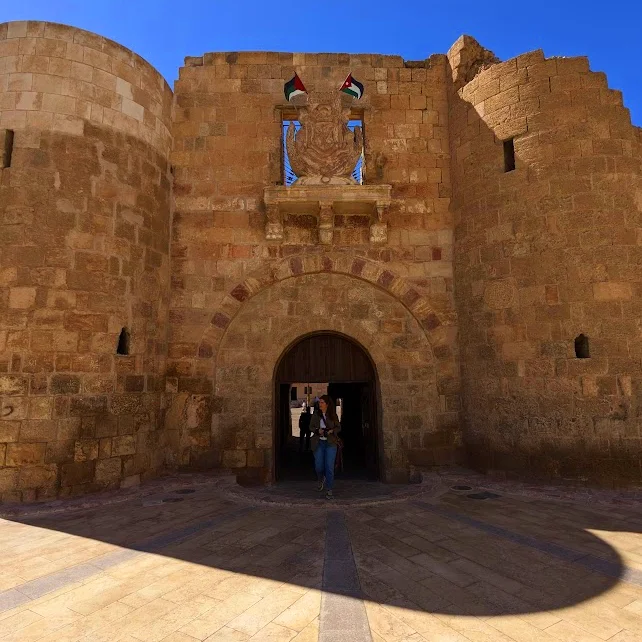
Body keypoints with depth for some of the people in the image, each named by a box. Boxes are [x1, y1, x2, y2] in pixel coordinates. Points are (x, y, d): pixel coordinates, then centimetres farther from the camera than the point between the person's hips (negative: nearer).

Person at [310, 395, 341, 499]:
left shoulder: (333, 415, 1)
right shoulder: (316, 415, 4)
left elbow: (338, 427, 5)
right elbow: (311, 427, 7)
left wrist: (331, 431, -14)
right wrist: (318, 430, -13)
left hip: (330, 443, -1)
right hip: (318, 443, 2)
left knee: (329, 467, -5)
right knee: (318, 466, 3)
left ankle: (329, 490, 5)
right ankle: (321, 480, 37)